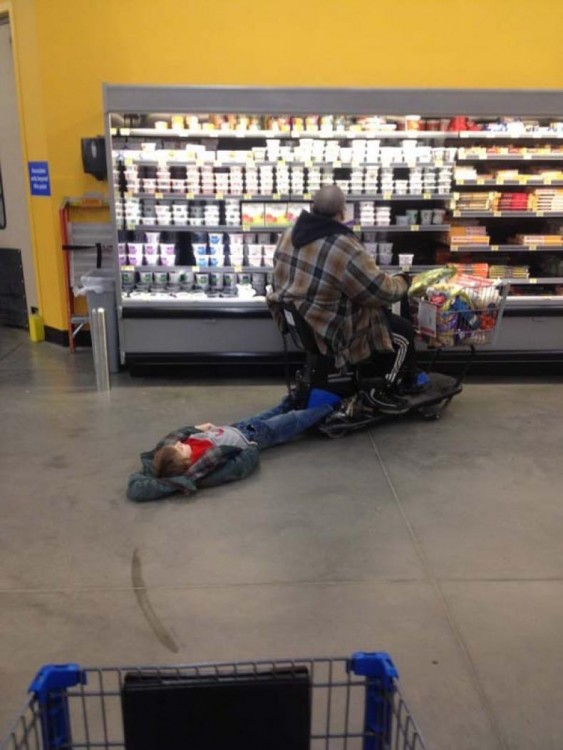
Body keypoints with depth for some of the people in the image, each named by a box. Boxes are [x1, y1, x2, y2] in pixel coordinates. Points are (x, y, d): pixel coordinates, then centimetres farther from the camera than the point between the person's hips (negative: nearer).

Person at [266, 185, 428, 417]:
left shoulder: (291, 234, -2)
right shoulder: (344, 248, -29)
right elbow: (381, 291, -20)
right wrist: (401, 282, 2)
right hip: (329, 330, -9)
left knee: (386, 317, 26)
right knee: (404, 333, 8)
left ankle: (403, 379, 37)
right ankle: (380, 392, 22)